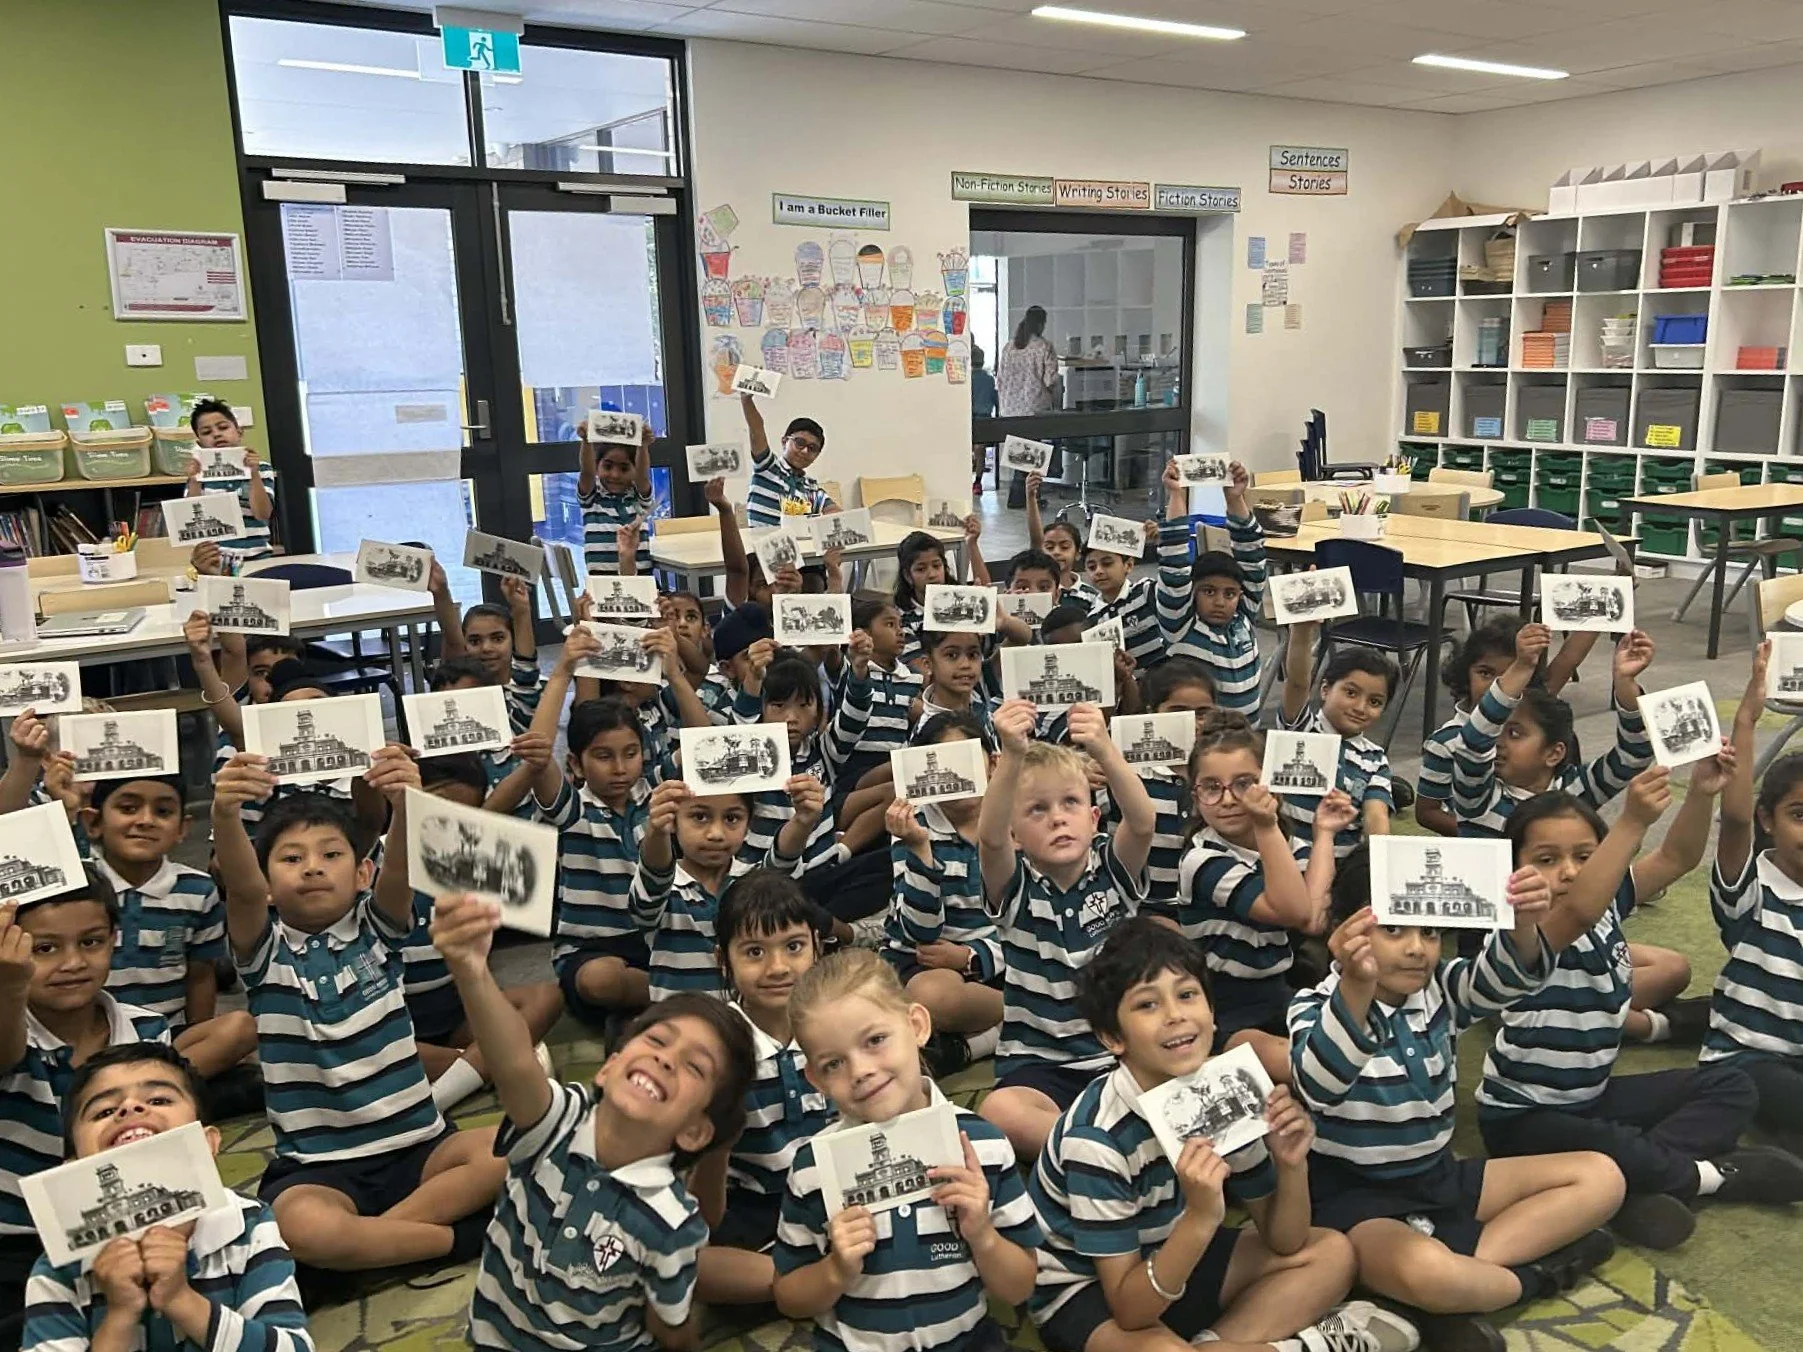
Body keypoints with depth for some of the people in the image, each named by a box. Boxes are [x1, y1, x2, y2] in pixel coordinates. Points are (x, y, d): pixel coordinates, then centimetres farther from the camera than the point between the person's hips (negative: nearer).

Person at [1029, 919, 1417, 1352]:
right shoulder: (1097, 1135, -30)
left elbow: (1283, 1242, -1)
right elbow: (1128, 1310, -27)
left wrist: (1291, 1166, -21)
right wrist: (1200, 1219, -40)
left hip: (1170, 1259, 7)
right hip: (1082, 1289, -7)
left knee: (1331, 1253, 4)